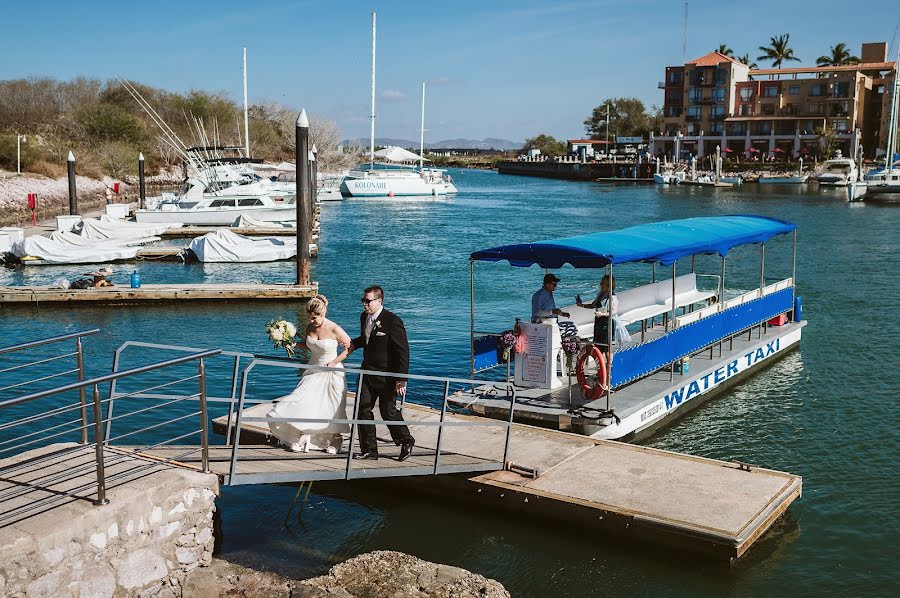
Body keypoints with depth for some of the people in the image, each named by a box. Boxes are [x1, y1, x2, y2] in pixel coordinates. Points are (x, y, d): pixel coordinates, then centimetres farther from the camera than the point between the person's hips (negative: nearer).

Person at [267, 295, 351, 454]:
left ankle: (335, 441, 22)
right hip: (314, 371, 5)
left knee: (333, 408, 3)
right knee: (304, 401, -6)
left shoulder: (334, 330, -18)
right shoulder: (310, 328, -2)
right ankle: (304, 438, 5)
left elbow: (349, 347, -9)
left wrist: (334, 362, -14)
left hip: (331, 373, -5)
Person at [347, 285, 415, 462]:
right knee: (363, 409, 2)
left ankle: (406, 442, 23)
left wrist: (401, 379, -19)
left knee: (388, 411, -2)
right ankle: (369, 449, 12)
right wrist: (354, 344, 6)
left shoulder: (392, 321, -17)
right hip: (368, 373, 7)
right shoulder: (364, 317, 7)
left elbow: (403, 351, -16)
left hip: (387, 376, -7)